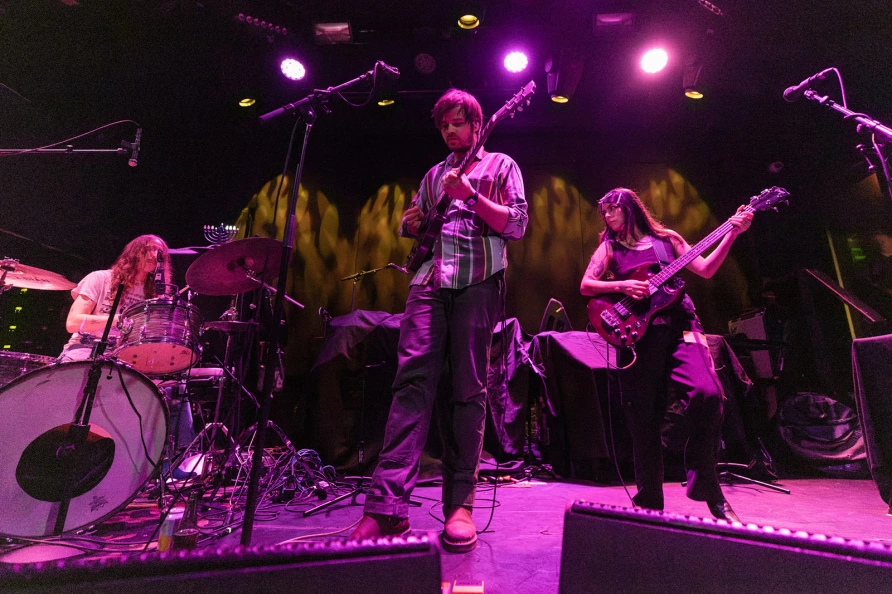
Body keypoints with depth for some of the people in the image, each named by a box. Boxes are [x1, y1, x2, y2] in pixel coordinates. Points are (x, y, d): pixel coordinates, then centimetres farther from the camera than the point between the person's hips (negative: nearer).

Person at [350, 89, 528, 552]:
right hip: (429, 279, 4)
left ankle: (459, 505, 4)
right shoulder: (434, 174, 28)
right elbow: (415, 224, 31)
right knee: (412, 381, -10)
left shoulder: (500, 165, 15)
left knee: (468, 390, -4)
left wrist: (469, 194, -10)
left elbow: (517, 224, 1)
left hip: (477, 282, -3)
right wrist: (412, 224, 7)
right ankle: (387, 505, -9)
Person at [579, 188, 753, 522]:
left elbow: (706, 270, 12)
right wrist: (621, 286, -11)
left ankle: (705, 485, 1)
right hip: (638, 331, 0)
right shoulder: (610, 246, 15)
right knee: (643, 418, -1)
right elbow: (586, 285, 3)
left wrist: (732, 234, 4)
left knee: (708, 394, -21)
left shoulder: (666, 238, 18)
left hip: (678, 325, 1)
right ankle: (649, 500, 15)